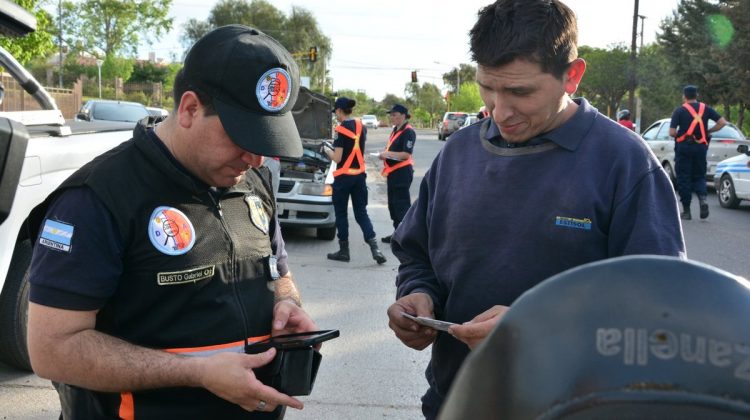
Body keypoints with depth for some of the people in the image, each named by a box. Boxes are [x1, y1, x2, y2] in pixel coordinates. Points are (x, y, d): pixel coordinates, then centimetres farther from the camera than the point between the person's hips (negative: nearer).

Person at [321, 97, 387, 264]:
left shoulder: (341, 129, -14)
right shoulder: (361, 127, 7)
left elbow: (337, 158, -16)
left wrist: (326, 149, 2)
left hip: (343, 176, -6)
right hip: (360, 175, 6)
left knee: (341, 214, 7)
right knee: (361, 212, 9)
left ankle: (344, 250, 13)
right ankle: (374, 247, -5)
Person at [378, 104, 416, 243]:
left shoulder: (408, 132, -14)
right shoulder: (395, 130, 14)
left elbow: (406, 154, -21)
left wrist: (387, 154, -19)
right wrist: (384, 155, 6)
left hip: (402, 172, -10)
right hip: (392, 172, 10)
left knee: (402, 204, -7)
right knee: (393, 203, 15)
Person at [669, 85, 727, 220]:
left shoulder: (679, 111, -3)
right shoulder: (705, 109, 5)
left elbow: (672, 133, -10)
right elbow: (722, 122, -2)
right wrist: (709, 131, 9)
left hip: (684, 147, -3)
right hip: (701, 147, 3)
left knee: (683, 178, 5)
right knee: (699, 176, 15)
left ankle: (686, 211, 6)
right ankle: (702, 198, -13)